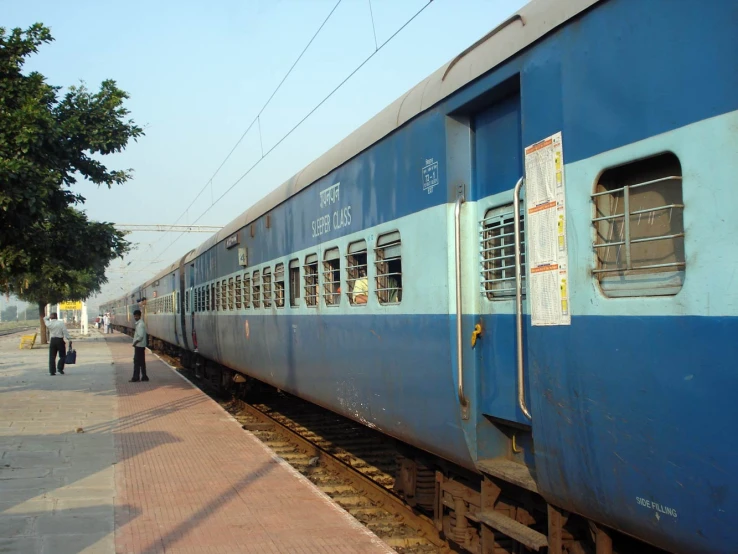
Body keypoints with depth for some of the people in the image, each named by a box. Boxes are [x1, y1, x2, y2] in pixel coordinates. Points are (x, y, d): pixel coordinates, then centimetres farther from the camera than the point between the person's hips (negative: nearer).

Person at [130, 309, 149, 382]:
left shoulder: (140, 324, -17)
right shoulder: (139, 323, 14)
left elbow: (140, 336, -23)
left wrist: (135, 342, -14)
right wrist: (135, 333, 7)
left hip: (139, 345, -10)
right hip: (141, 345, 10)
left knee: (137, 361, -6)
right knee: (142, 362, 12)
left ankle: (136, 378, -3)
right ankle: (144, 377, 15)